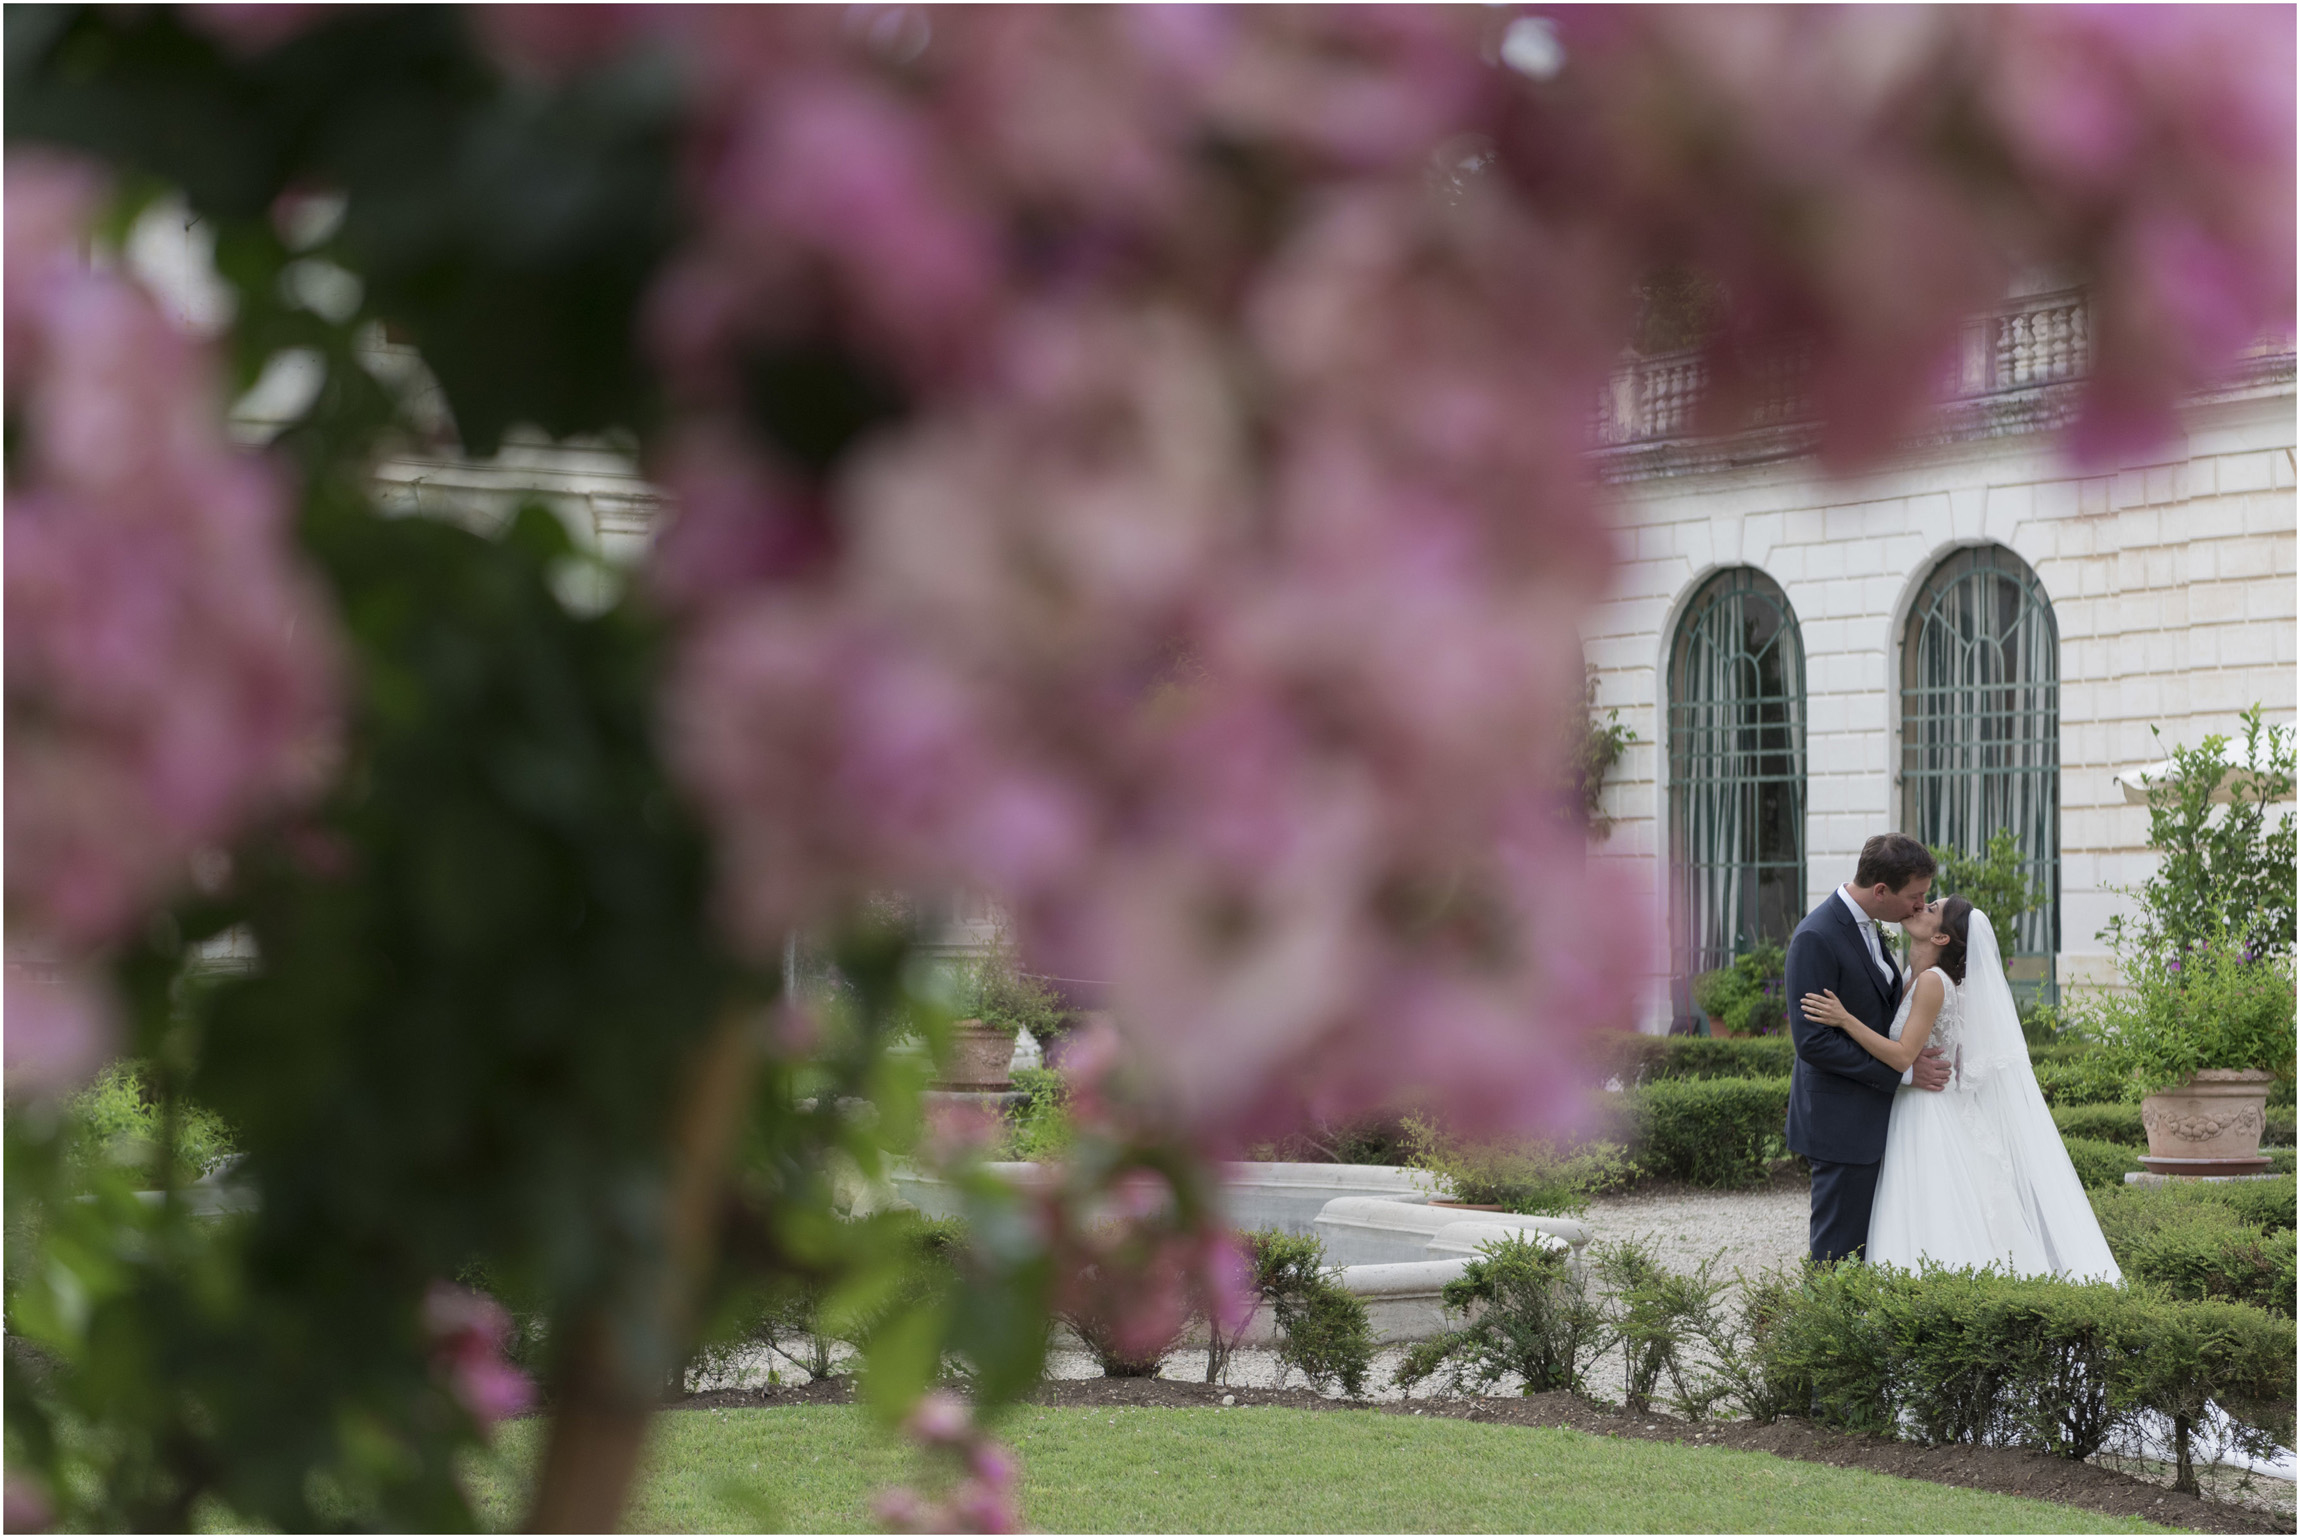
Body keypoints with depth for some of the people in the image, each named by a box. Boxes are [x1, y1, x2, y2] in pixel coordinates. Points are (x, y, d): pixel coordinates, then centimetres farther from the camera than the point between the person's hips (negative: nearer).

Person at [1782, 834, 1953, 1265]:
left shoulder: (1865, 926, 10)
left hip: (1872, 1114, 9)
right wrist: (1903, 1071, -19)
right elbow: (1813, 1041, -23)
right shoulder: (1817, 938, -20)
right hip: (1840, 1121, -9)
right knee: (1839, 1250, -3)